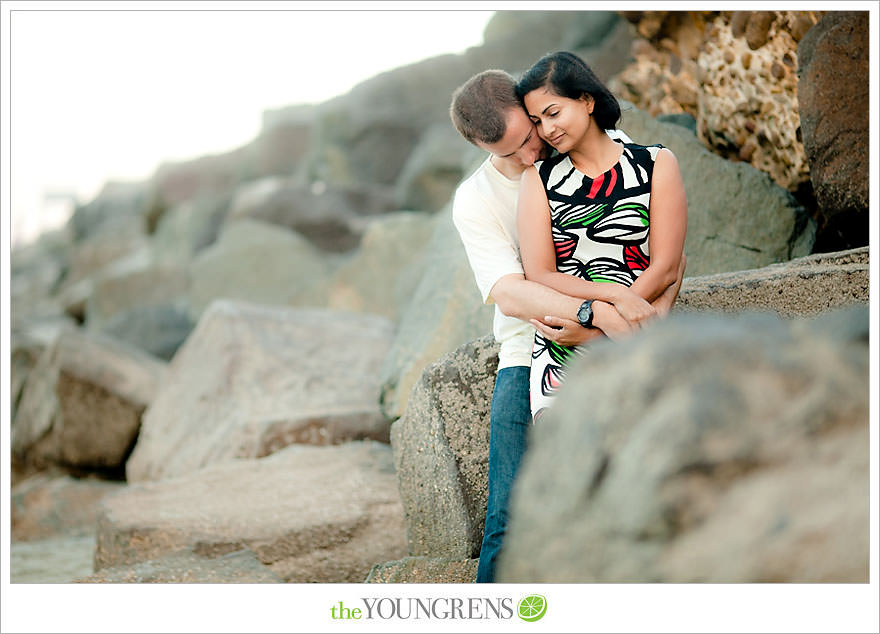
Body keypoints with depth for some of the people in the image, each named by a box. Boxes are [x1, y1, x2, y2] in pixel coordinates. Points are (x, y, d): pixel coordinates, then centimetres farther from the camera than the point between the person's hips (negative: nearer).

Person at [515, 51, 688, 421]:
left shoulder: (656, 165, 10)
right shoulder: (539, 178, 13)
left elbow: (666, 268, 2)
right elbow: (540, 276, 3)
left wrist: (594, 321, -9)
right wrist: (615, 295, -12)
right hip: (561, 352, 1)